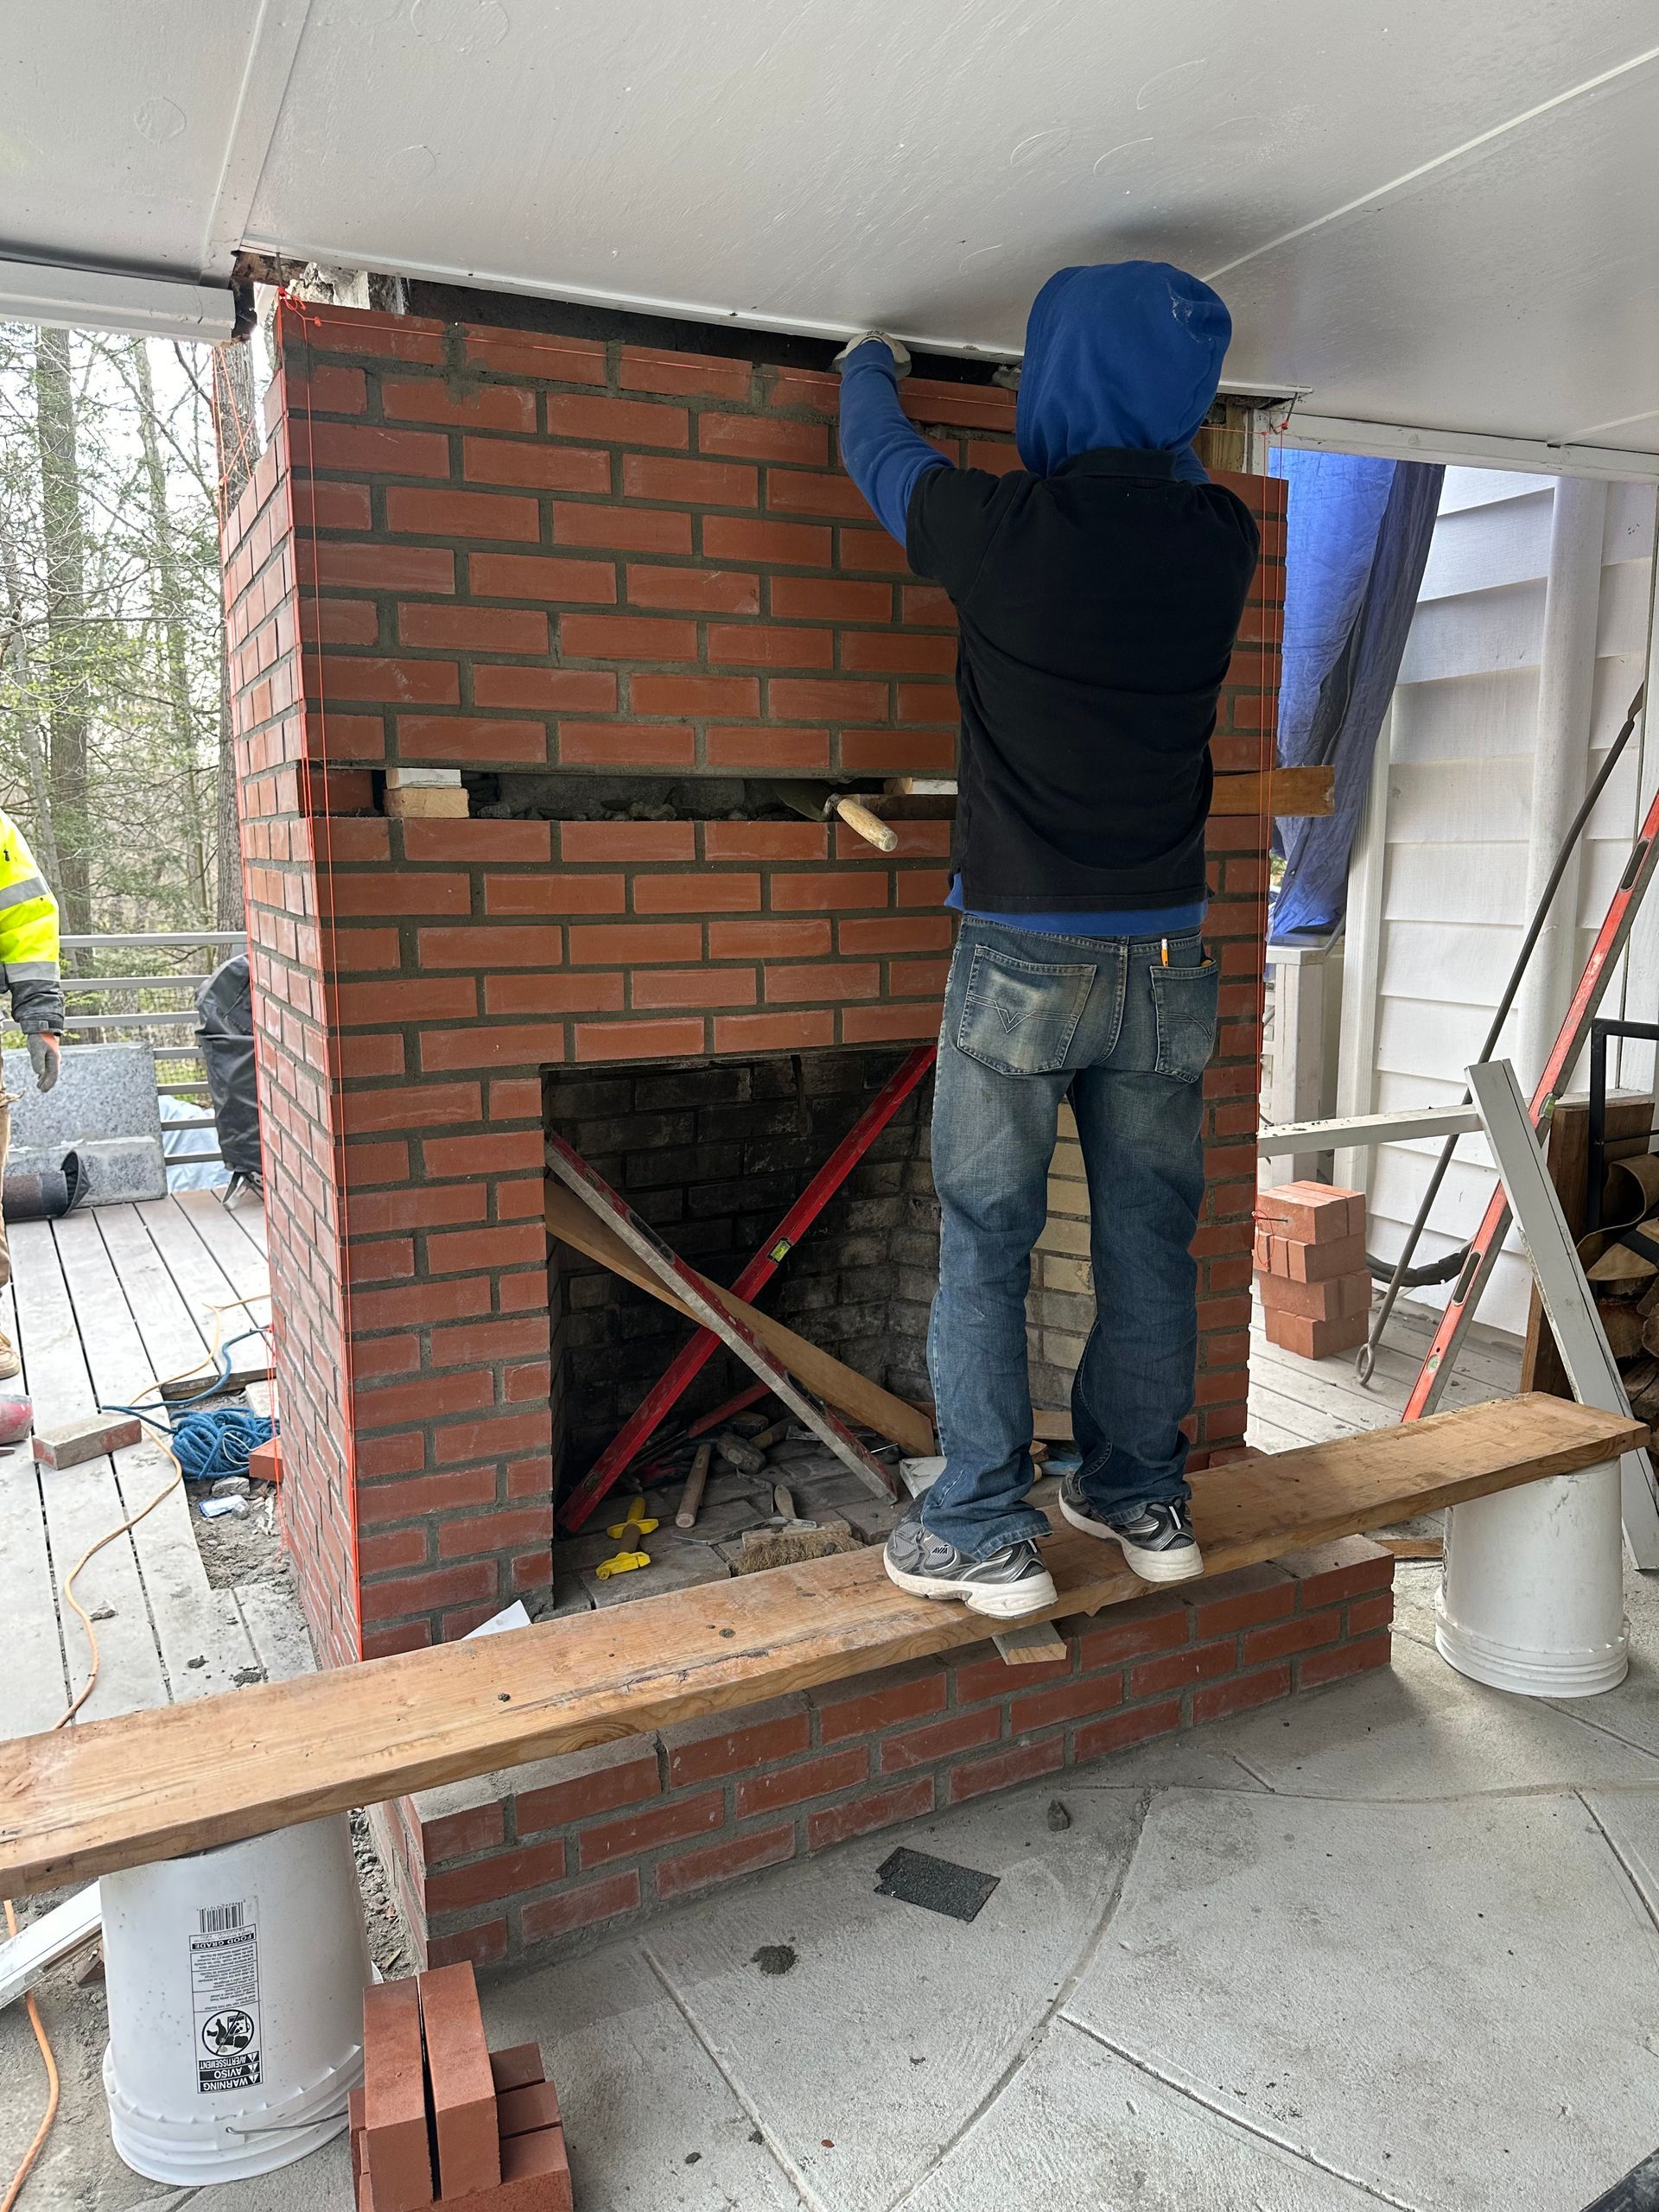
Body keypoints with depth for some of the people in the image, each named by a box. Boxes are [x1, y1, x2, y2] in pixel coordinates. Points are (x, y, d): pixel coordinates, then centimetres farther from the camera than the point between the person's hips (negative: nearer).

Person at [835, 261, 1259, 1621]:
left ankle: (984, 1535, 12)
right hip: (1169, 959, 5)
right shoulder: (1221, 540, 1)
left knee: (985, 1249, 6)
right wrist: (1138, 395, 44)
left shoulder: (1006, 526, -11)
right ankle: (1143, 1500, 28)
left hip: (1024, 957, -4)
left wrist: (871, 361, 33)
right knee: (1150, 1243, 14)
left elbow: (881, 455, 11)